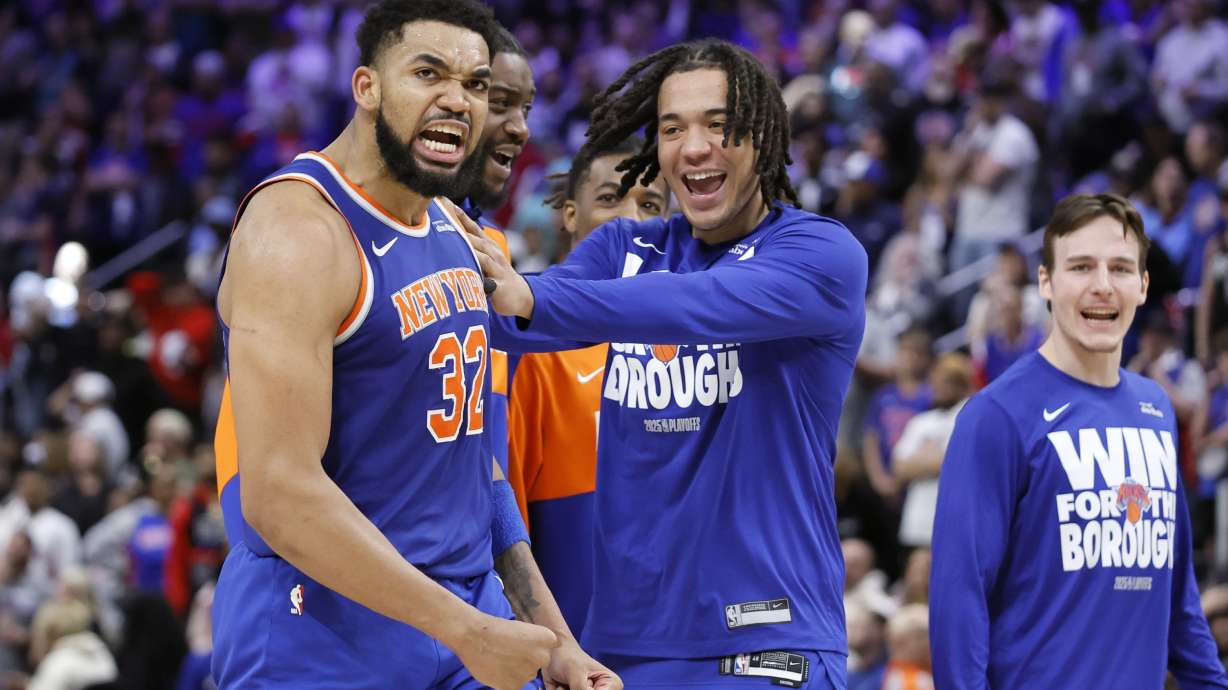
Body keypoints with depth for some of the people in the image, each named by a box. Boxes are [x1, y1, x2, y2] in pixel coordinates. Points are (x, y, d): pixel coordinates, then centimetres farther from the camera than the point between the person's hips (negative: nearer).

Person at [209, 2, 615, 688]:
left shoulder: (455, 231, 11)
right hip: (323, 632, -8)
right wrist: (468, 631, -22)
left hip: (470, 611, 8)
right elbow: (279, 494, -24)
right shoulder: (299, 231, -16)